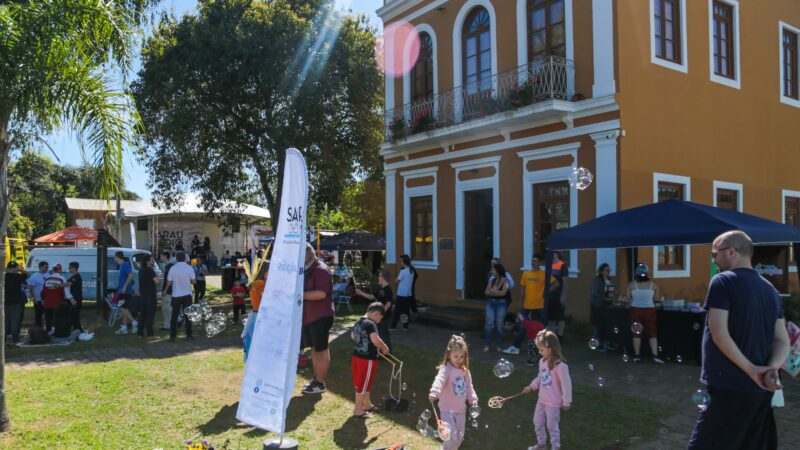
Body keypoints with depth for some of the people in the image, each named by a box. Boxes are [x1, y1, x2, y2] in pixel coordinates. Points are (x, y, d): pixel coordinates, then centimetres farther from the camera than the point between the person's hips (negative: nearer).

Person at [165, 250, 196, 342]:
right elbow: (193, 281, -3)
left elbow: (169, 283, -5)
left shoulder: (173, 268, -7)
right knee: (187, 315, 7)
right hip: (187, 294, 0)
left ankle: (172, 336, 7)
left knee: (174, 316, 7)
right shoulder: (189, 268, -5)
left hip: (176, 295, 0)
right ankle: (189, 335, 8)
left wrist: (166, 289, 17)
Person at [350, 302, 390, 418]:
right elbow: (376, 340, -34)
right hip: (367, 359, -9)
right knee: (363, 385, 4)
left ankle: (367, 404, 37)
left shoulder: (358, 322, 8)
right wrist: (384, 348, -17)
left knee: (362, 383, 21)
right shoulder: (371, 324, -21)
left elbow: (352, 335, 25)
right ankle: (358, 410, 14)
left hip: (357, 356, 9)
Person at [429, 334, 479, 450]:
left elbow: (469, 387, 13)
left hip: (461, 410, 7)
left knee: (459, 437, 16)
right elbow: (439, 381, -35)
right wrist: (434, 393, -53)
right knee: (452, 436, -13)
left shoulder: (465, 371, 4)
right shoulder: (446, 369, -17)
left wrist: (473, 399, -4)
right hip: (447, 409, -7)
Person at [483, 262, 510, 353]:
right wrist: (497, 292, -9)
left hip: (501, 304, -3)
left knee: (499, 324, 2)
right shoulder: (492, 279, 8)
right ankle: (488, 345, 3)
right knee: (489, 323, -2)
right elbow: (487, 292, 2)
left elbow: (503, 293, -16)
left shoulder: (505, 281, -6)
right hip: (490, 303, 3)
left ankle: (498, 345, 12)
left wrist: (492, 291, -5)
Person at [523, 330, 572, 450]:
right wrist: (531, 387, 4)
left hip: (554, 403, -8)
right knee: (537, 423, 20)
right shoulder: (542, 361, -3)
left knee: (552, 426, 7)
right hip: (541, 400, 8)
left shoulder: (560, 365, -27)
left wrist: (566, 402, -13)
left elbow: (566, 384, -20)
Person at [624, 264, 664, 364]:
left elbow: (628, 299, 1)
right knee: (652, 333, 6)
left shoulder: (632, 285, -7)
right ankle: (655, 356, 0)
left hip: (636, 310, 0)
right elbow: (656, 298, 5)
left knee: (637, 333, 8)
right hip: (649, 310, 0)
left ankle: (637, 356, 10)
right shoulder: (653, 285, -5)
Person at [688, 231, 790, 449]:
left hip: (729, 387, -8)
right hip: (761, 389, 8)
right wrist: (771, 369, -7)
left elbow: (719, 334, -18)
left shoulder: (723, 281, -9)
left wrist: (751, 370, -13)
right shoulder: (770, 289, 14)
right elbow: (782, 341, 8)